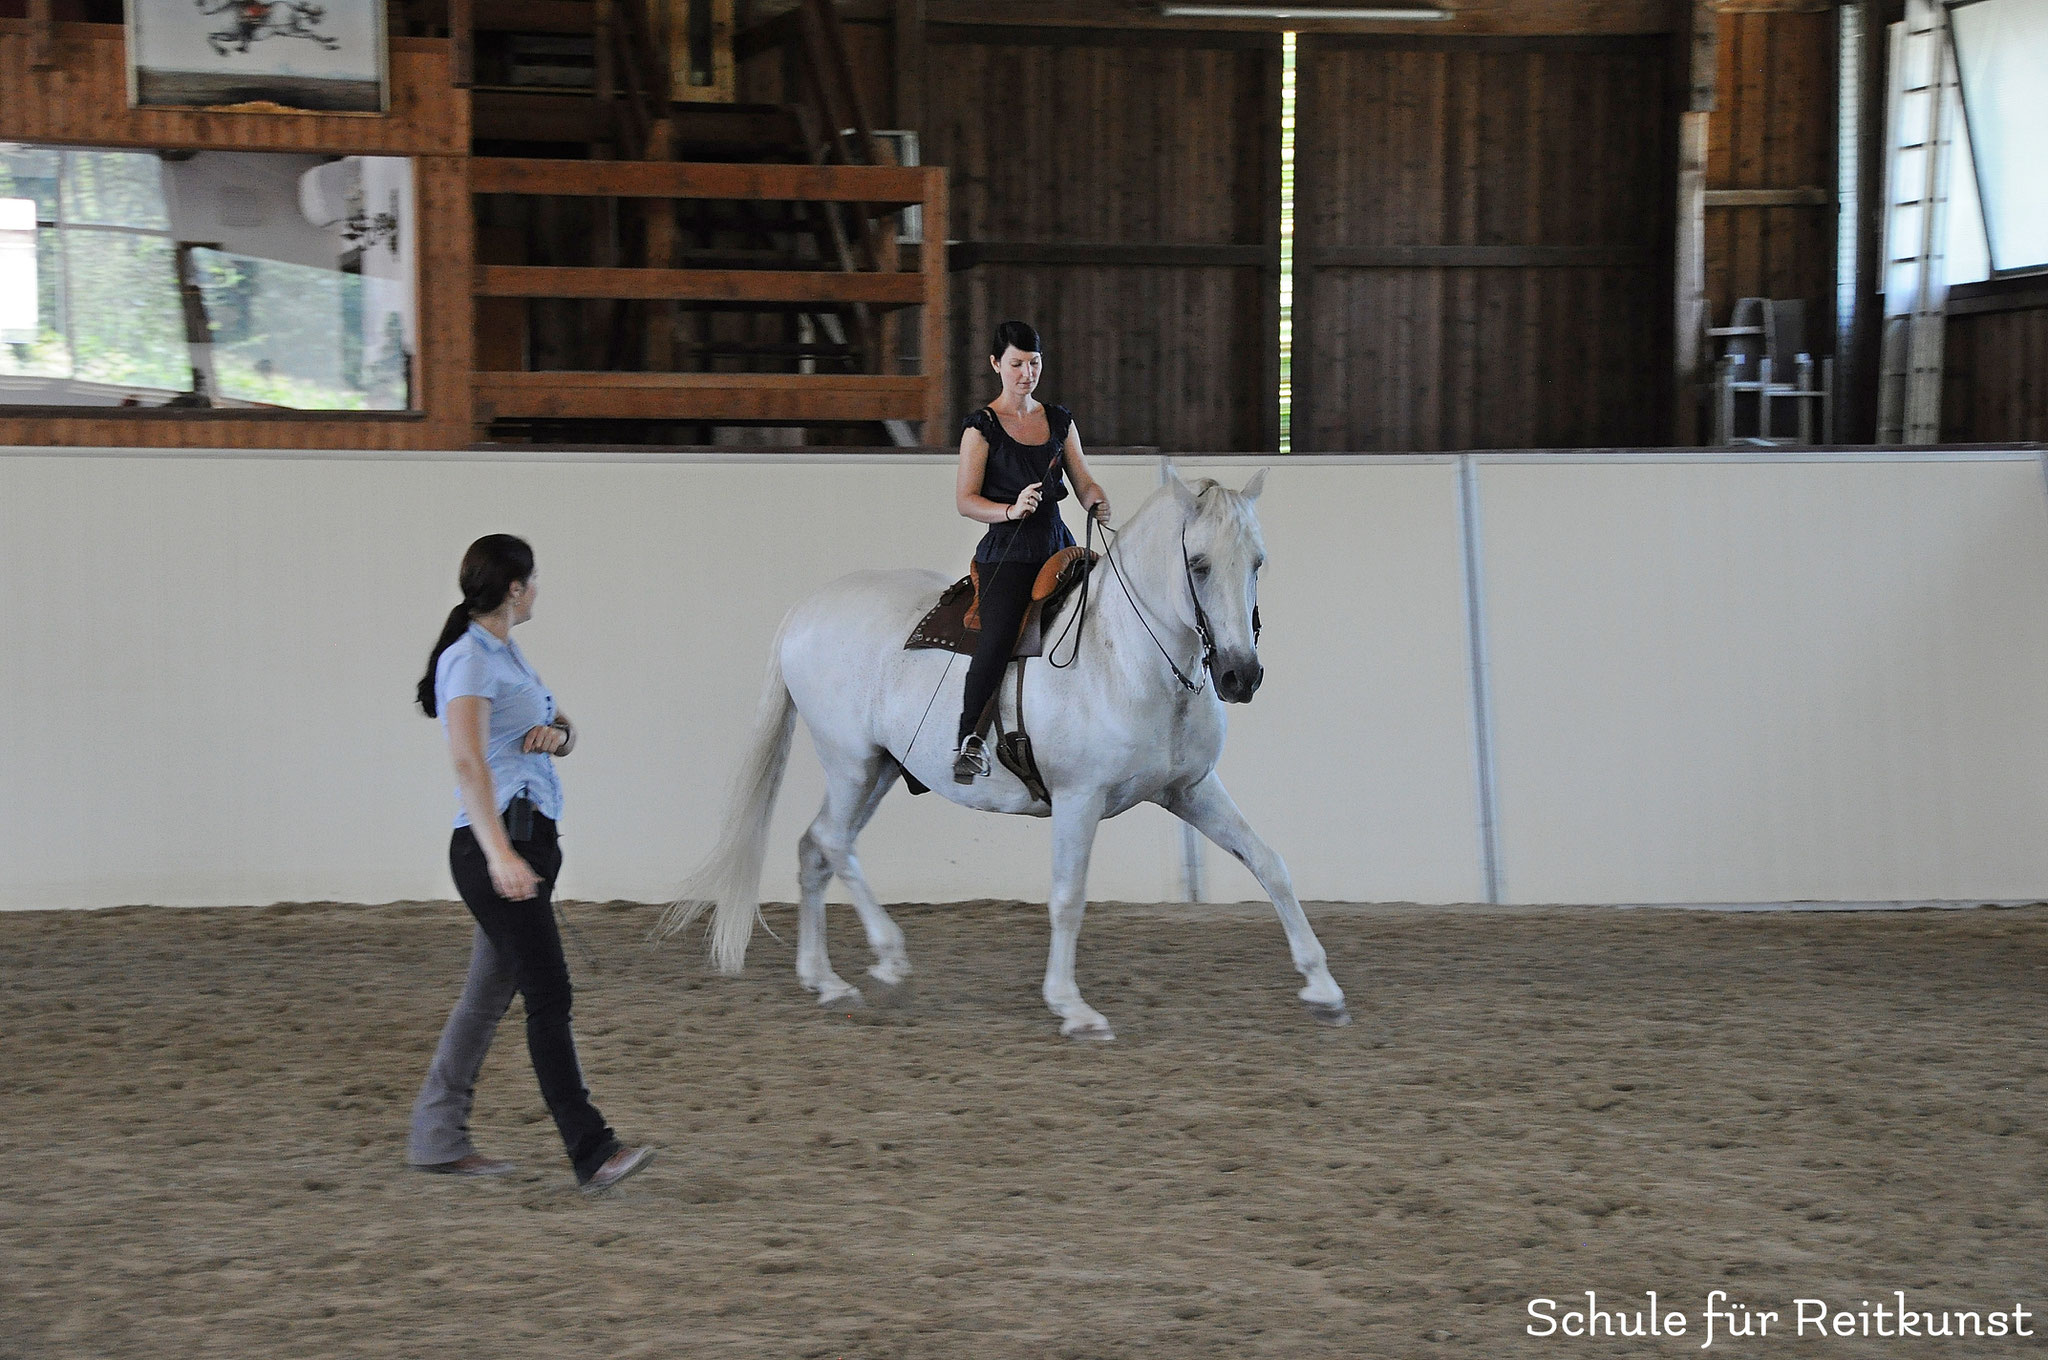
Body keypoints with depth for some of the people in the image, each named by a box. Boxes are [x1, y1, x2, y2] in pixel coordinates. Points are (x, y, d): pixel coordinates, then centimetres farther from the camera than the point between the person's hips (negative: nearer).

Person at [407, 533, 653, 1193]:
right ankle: (592, 1152, -16)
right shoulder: (470, 659, -14)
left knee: (489, 995, 12)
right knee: (550, 996, -13)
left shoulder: (507, 654, 17)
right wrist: (499, 852, -38)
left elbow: (566, 731, 23)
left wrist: (555, 733, -3)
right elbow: (469, 761, -27)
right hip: (495, 843, -10)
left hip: (530, 840, 10)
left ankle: (437, 1139, 19)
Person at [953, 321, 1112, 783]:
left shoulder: (1059, 420, 14)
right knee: (996, 640, -24)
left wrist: (1098, 503, -10)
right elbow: (965, 499, -4)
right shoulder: (982, 426, 0)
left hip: (1058, 544, 5)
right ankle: (968, 737, -18)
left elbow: (1084, 481, 13)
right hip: (1007, 551, -5)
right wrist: (1011, 510, -21)